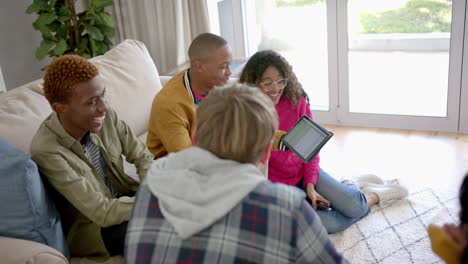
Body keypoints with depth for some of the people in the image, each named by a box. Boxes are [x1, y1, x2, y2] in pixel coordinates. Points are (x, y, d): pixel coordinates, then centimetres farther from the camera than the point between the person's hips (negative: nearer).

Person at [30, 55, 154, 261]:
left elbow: (142, 156, -1)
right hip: (92, 227, -6)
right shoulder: (47, 151, -28)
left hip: (123, 195, 6)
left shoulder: (105, 116, -13)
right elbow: (103, 213, -28)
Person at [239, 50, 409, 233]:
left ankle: (350, 184, 22)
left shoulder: (297, 101, -6)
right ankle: (373, 196, 8)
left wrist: (310, 185, -9)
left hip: (304, 171, 3)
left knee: (355, 207, -15)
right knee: (328, 224, -21)